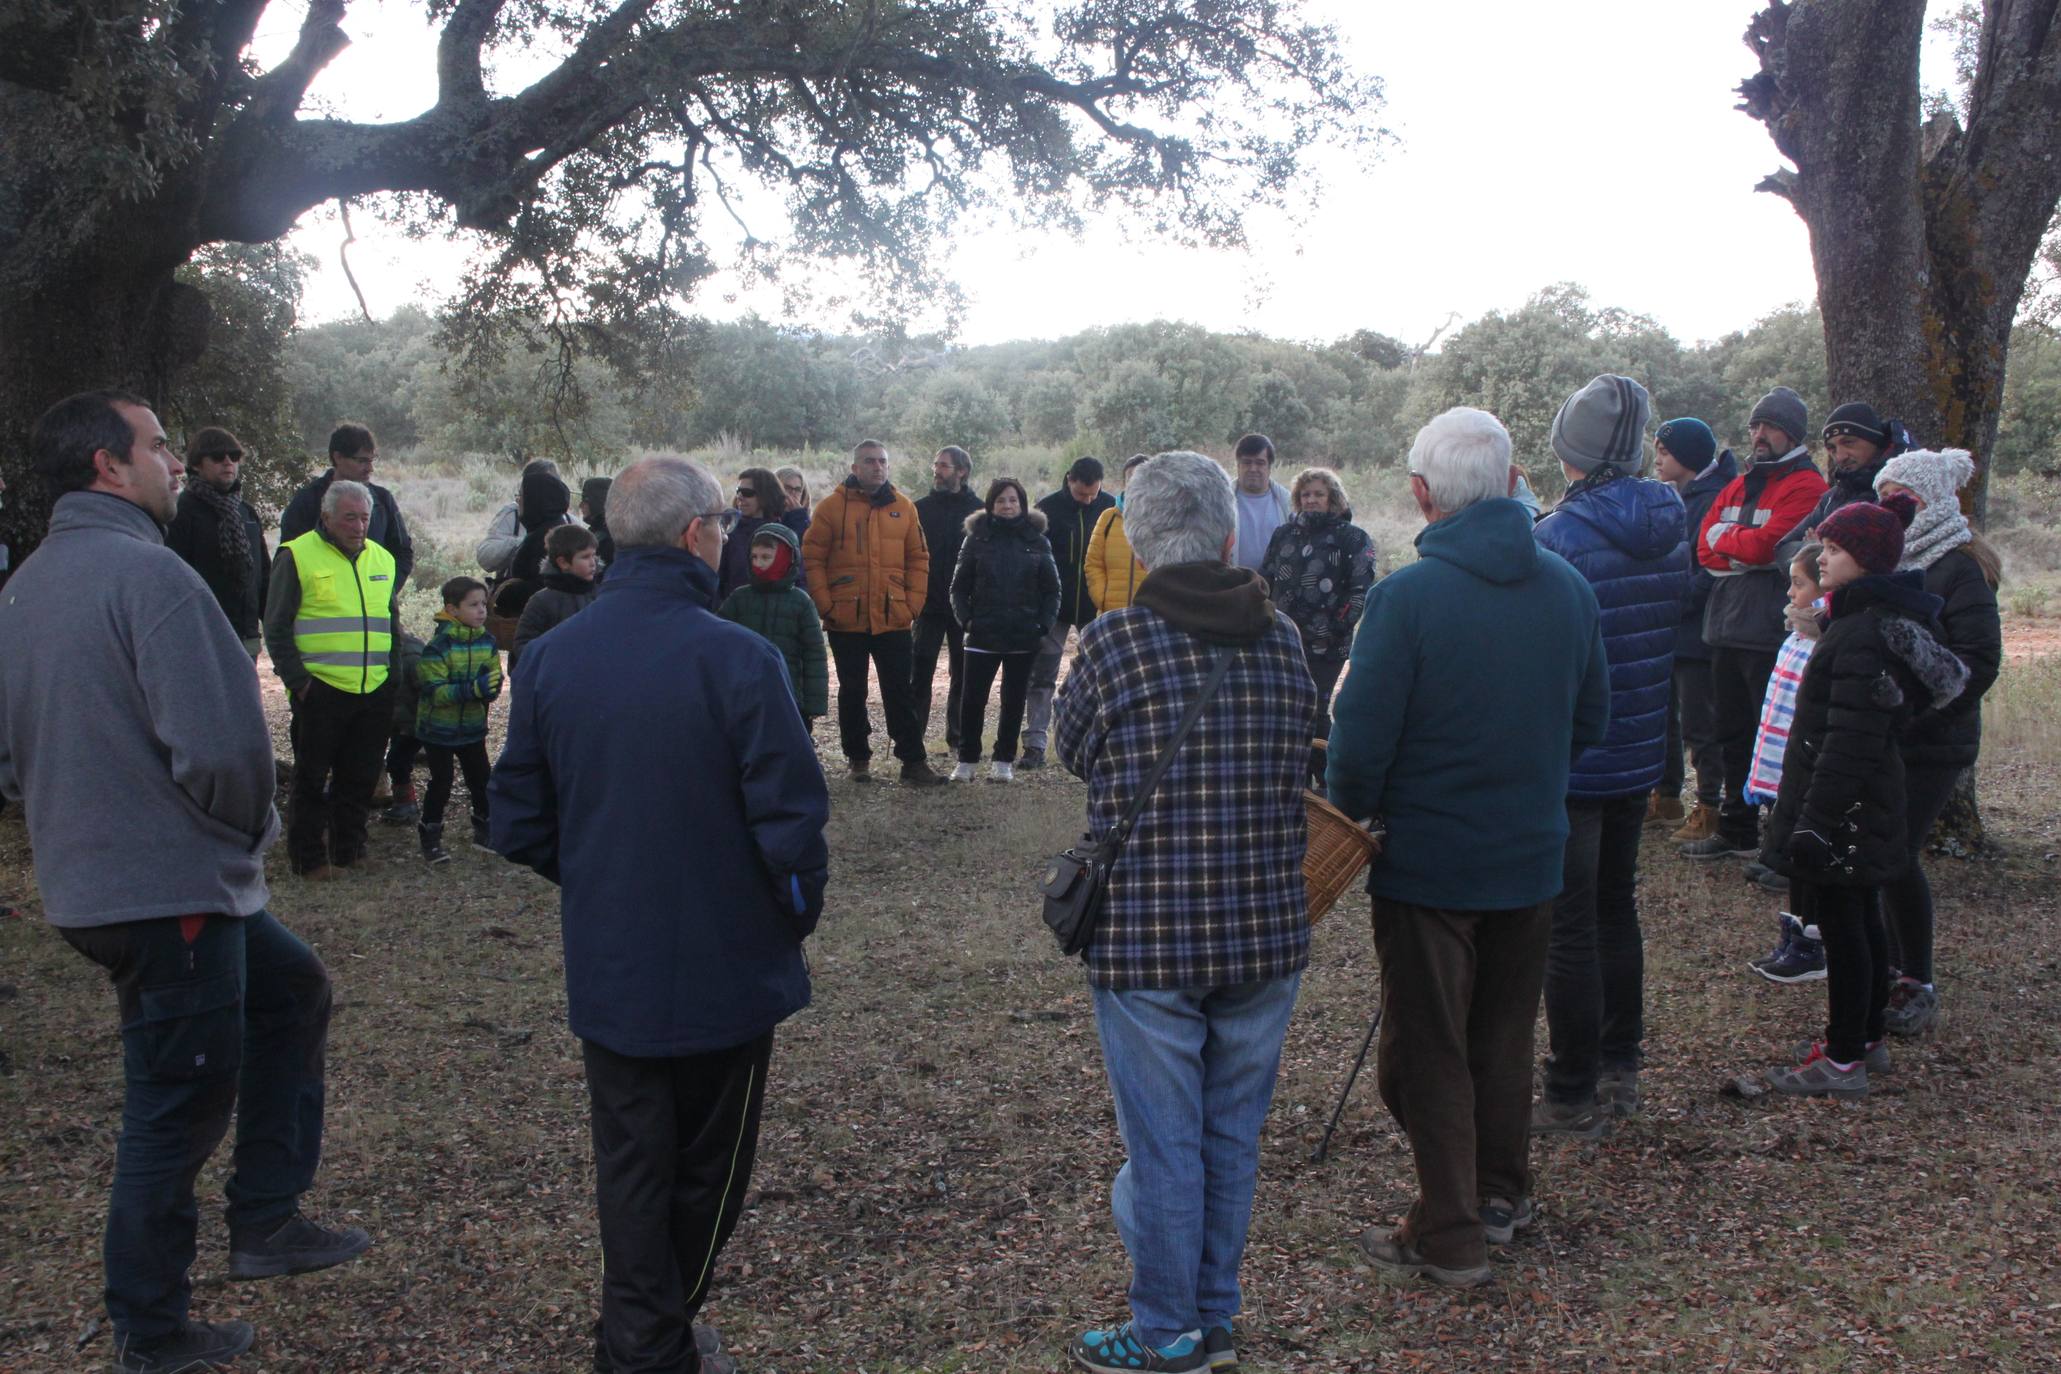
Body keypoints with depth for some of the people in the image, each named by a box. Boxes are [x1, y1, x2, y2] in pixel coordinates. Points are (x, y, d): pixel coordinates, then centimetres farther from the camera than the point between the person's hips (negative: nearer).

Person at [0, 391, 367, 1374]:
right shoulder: (148, 572, -20)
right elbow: (220, 743, -28)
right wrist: (251, 829, -9)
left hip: (84, 881, 10)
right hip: (170, 893, -10)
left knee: (291, 991, 23)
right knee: (176, 1110, 5)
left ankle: (265, 1222, 27)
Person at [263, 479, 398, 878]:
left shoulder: (382, 559, 14)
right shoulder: (298, 556, -4)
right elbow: (277, 628, -3)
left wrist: (397, 673, 16)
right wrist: (298, 680, -9)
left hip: (375, 692, 5)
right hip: (320, 690, -5)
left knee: (360, 778, 10)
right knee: (313, 779, 3)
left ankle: (349, 851, 22)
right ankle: (309, 858, 12)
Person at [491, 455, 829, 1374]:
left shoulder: (548, 659, -5)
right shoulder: (739, 660, -20)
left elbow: (518, 825, 1)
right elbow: (792, 821, -19)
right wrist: (799, 914, 0)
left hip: (607, 971, 4)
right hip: (728, 965, -3)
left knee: (631, 1167, 17)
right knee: (707, 1171, 17)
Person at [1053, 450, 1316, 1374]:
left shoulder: (1114, 643, -12)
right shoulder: (1282, 639, -1)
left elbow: (1072, 752, 3)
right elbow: (1303, 763, 9)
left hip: (1147, 940, -4)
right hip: (1268, 933, 4)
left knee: (1163, 1146, 8)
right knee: (1233, 1137, 17)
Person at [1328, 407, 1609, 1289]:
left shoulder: (1407, 596, -20)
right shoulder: (1567, 587, -1)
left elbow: (1361, 738, -18)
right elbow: (1590, 722, 9)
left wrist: (1346, 818, 0)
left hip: (1428, 860, -5)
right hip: (1532, 852, 6)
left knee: (1428, 1048, 8)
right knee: (1505, 1032, 21)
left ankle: (1448, 1235, 15)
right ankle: (1502, 1194, 35)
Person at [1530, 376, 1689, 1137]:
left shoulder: (1558, 538, -20)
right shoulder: (1670, 528, 2)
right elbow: (1674, 637, 12)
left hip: (1568, 762, -7)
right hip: (1639, 755, 7)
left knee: (1568, 930, 1)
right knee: (1616, 910, 19)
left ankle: (1573, 1096, 8)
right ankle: (1620, 1071, 29)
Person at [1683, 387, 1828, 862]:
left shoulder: (1805, 486, -6)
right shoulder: (1738, 485, 18)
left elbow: (1765, 545, -18)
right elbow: (1705, 548, 8)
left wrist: (1724, 539, -1)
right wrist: (1748, 550, -10)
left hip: (1771, 632, -8)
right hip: (1727, 627, 8)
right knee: (1732, 733, 14)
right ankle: (1737, 831, 25)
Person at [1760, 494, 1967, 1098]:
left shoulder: (1864, 635, -23)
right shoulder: (1875, 617, 10)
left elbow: (1850, 742, -26)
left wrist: (1813, 820, -25)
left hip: (1842, 811, -10)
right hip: (1866, 807, 10)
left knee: (1841, 926, -2)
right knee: (1862, 919, 19)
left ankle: (1844, 1061, 8)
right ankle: (1867, 1038, 31)